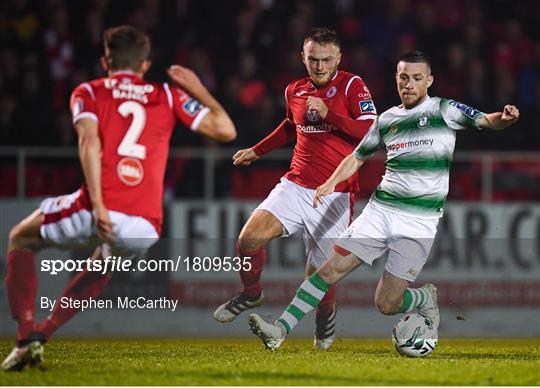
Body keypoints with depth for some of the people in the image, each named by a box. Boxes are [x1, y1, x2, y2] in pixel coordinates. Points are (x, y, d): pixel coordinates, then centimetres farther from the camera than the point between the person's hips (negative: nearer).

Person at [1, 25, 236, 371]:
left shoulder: (88, 93, 12)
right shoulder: (169, 96, 17)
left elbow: (90, 142, -6)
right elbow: (225, 130, 14)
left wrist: (98, 206, -13)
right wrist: (198, 91, 28)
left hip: (100, 211, -3)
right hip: (145, 226, 3)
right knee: (104, 263, 39)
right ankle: (43, 333, 31)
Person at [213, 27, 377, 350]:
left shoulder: (351, 85, -5)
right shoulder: (295, 91, 11)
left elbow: (371, 131, -15)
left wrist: (328, 113, -22)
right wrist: (257, 151, 35)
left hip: (334, 197, -4)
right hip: (295, 187, 4)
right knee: (249, 239, -16)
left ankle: (326, 314, 34)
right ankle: (251, 294, 14)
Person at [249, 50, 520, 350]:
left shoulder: (444, 111, -2)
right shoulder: (386, 120, 12)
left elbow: (486, 121, -12)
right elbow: (357, 157, 23)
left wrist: (504, 118, -35)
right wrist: (331, 183, 7)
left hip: (419, 222, -4)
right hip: (379, 211, 4)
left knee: (387, 304, -5)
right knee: (330, 270, -7)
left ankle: (426, 297, 26)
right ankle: (281, 331, -5)